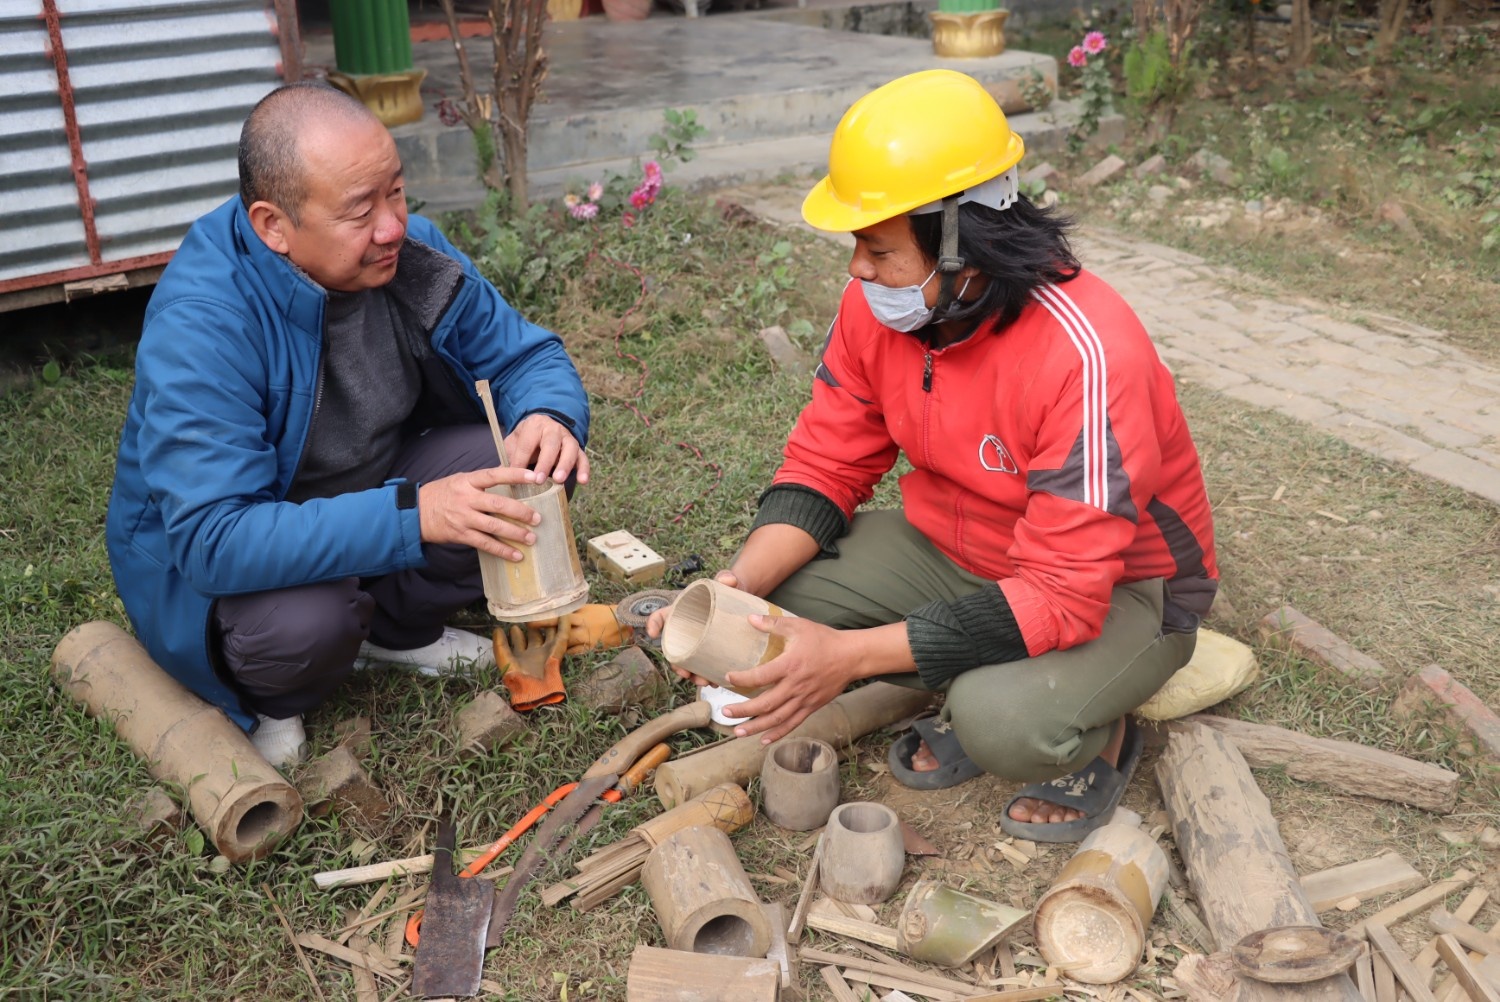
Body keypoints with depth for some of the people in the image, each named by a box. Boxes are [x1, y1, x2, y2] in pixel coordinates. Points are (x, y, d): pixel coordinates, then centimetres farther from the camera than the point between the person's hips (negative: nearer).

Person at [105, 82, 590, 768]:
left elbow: (526, 356, -6)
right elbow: (215, 539, -38)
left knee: (522, 466, -17)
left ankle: (398, 629, 8)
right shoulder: (199, 321, -33)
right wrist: (410, 516, -48)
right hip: (206, 558, -5)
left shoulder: (410, 249, -15)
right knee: (305, 620, -38)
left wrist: (548, 416, -31)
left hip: (371, 486, 6)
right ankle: (268, 698, 1)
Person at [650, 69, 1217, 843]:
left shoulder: (1084, 358, -34)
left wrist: (849, 653, -39)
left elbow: (1063, 597, -34)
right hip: (954, 547, 6)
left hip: (1117, 586, -6)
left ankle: (1098, 732, 2)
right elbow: (824, 465, -5)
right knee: (777, 591, -13)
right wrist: (742, 582, -25)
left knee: (1004, 721, -36)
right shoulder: (879, 303, -14)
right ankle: (975, 694, 6)